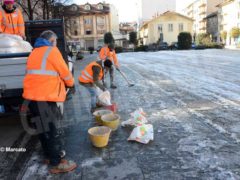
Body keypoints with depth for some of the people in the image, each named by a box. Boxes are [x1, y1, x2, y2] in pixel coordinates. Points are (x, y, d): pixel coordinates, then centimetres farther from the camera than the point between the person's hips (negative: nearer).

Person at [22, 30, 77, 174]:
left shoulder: (35, 52, 21)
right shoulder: (52, 50, -5)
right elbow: (64, 72, -3)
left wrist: (60, 81, 23)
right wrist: (70, 83, 17)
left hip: (33, 95, 9)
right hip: (44, 96, -9)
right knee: (51, 129, -2)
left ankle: (50, 154, 32)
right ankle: (57, 163, 7)